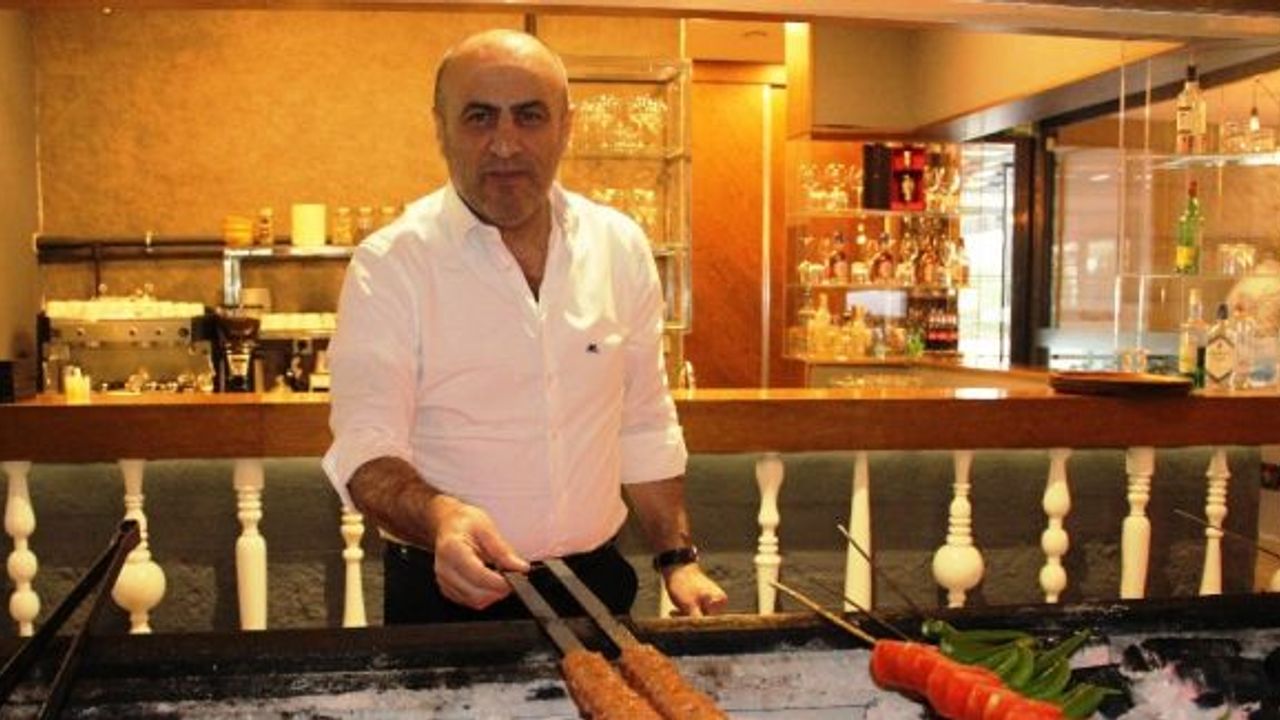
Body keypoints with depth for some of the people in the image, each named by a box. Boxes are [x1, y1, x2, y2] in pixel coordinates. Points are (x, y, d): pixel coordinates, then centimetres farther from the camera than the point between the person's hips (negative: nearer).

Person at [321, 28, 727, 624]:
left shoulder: (621, 247, 1)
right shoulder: (388, 265, -12)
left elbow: (645, 428, 8)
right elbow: (365, 447, -17)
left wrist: (678, 560, 5)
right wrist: (438, 518, -36)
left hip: (595, 581, 4)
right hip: (446, 594, -3)